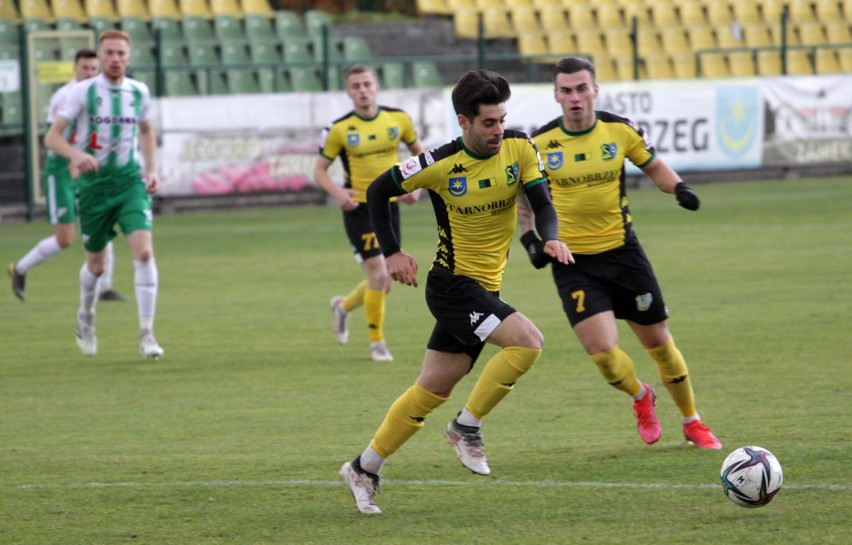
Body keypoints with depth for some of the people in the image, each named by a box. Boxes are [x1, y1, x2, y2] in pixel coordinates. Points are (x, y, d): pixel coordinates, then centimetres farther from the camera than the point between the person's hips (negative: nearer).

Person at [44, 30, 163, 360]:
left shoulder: (139, 92, 4)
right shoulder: (83, 92, -7)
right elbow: (52, 137, -10)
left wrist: (152, 170, 8)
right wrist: (76, 154, -30)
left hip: (130, 183, 1)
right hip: (94, 184, -1)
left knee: (144, 251, -18)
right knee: (96, 264, 10)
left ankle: (146, 335, -16)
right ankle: (86, 318, 42)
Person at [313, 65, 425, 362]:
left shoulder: (398, 119, -1)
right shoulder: (339, 129, -9)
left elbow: (418, 151, 14)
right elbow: (320, 169, -2)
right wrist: (337, 192, -22)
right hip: (359, 209, -4)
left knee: (384, 282, 9)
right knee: (379, 274, -13)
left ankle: (344, 306, 39)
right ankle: (377, 342, 3)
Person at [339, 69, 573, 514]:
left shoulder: (520, 147, -4)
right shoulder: (441, 164, -14)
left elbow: (542, 202, -7)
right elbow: (378, 191, -2)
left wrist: (550, 238, -28)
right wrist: (391, 252, -6)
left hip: (484, 290, 6)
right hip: (453, 285, -5)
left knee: (430, 392, 11)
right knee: (527, 340, -24)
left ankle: (364, 470, 22)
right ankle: (466, 427, -11)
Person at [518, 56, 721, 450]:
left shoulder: (620, 130, -5)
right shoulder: (540, 144, -7)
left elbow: (654, 166, 9)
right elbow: (522, 198, 7)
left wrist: (678, 188, -11)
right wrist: (530, 238, -8)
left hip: (622, 251, 1)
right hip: (572, 262, -1)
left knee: (659, 343, 8)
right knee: (603, 352, -15)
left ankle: (692, 422, 30)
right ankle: (641, 397, 19)